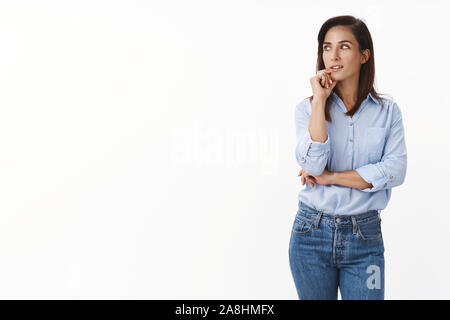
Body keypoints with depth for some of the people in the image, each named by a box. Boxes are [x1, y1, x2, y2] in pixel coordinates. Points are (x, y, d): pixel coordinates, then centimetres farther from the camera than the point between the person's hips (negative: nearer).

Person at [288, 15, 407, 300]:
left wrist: (329, 177, -13)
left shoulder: (388, 111, 2)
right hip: (312, 233, 0)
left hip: (366, 236, 0)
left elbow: (395, 171, -11)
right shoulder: (307, 107, 1)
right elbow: (313, 163, -16)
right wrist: (320, 100, -13)